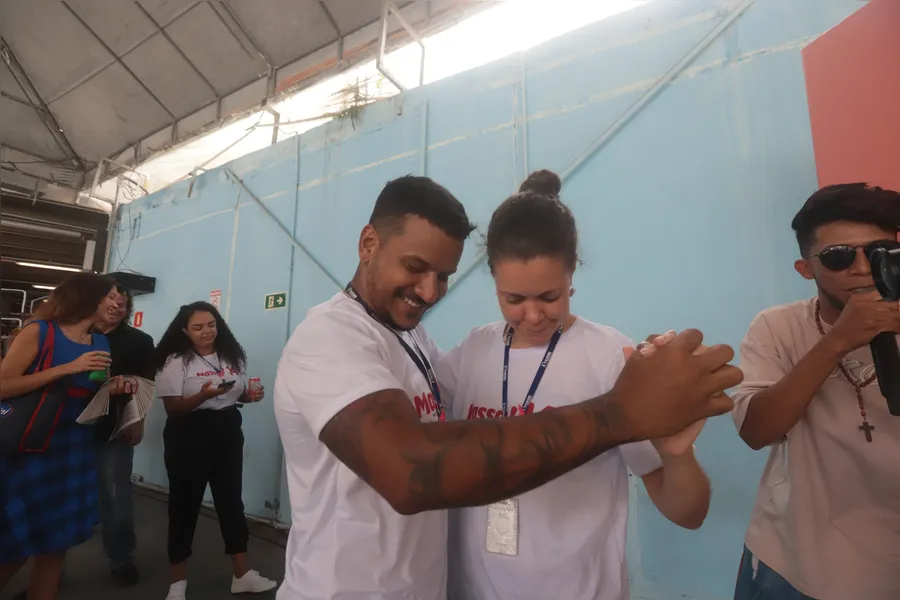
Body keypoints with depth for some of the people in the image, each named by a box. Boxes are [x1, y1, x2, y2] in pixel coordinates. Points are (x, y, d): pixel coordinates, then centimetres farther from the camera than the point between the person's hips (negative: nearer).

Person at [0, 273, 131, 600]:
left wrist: (113, 391, -5)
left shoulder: (101, 343, 7)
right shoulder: (39, 331, -9)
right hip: (27, 448, -5)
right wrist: (67, 368, -22)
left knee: (55, 545, 11)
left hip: (75, 449, 5)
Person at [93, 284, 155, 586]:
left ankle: (121, 559, 18)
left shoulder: (139, 341, 3)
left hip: (115, 428, -1)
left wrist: (137, 421, -7)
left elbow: (144, 384, 1)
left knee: (116, 494, 5)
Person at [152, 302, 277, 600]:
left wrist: (250, 395, -8)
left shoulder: (233, 356, 6)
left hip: (228, 432, 4)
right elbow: (172, 408, -13)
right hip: (189, 436, -4)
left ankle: (242, 575, 23)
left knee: (231, 501, 11)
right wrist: (203, 395, -30)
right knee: (185, 505, 8)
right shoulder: (177, 361, -9)